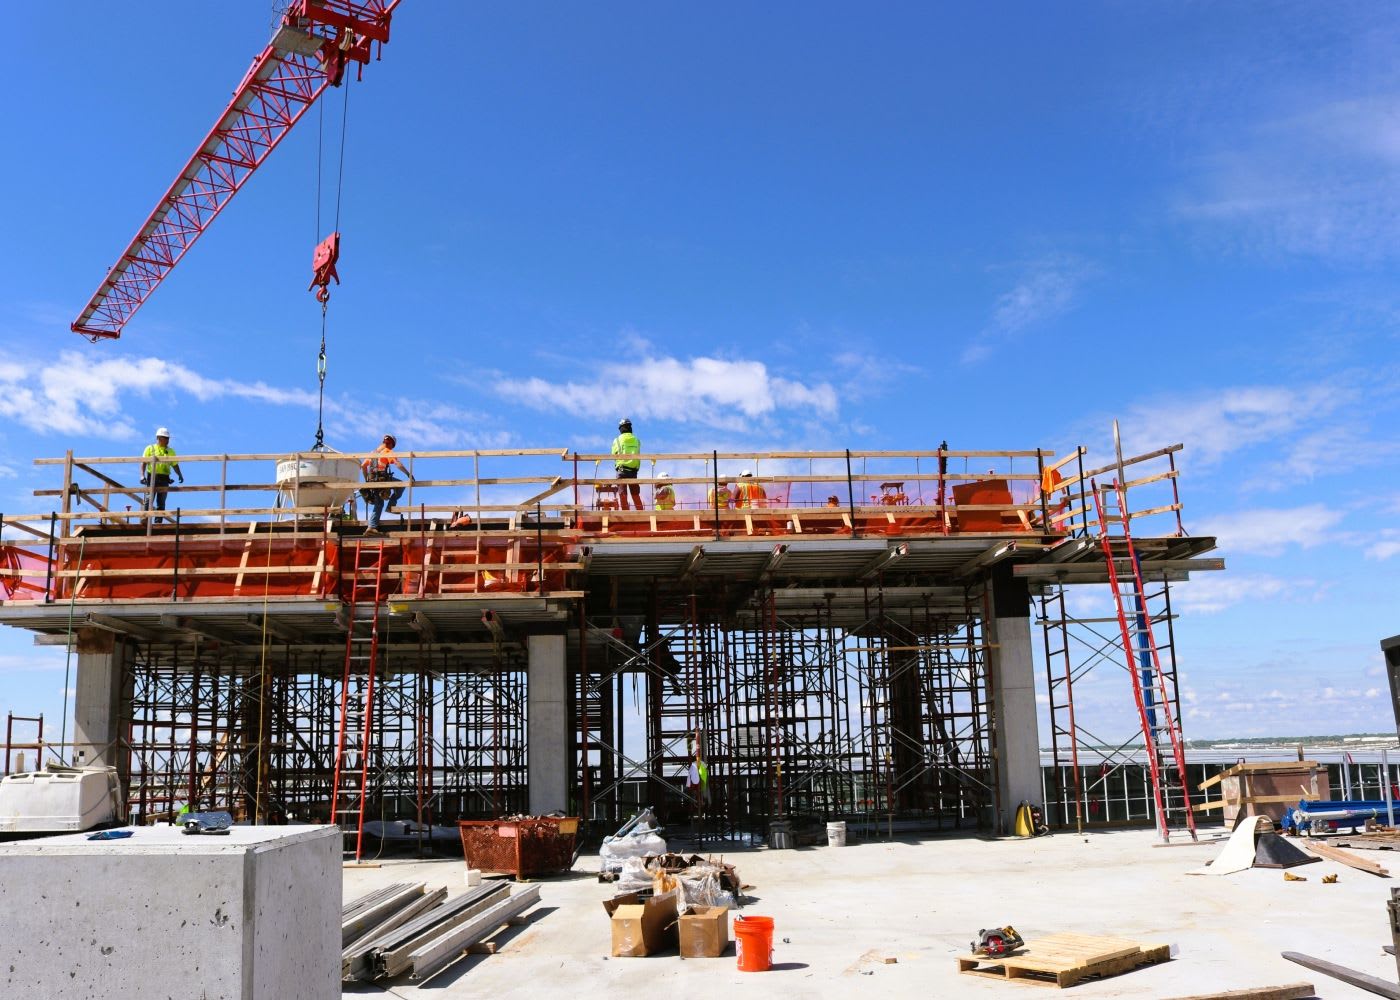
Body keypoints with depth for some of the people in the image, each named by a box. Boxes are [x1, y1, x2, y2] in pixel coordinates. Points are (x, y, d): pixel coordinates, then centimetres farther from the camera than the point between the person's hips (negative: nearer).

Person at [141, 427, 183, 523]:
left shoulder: (170, 451, 16)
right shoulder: (150, 448, 9)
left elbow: (175, 465, 16)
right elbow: (143, 463, 3)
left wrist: (180, 475, 0)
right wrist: (142, 475, -11)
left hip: (164, 479, 2)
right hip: (152, 478, -2)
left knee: (161, 503, 0)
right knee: (149, 501, -10)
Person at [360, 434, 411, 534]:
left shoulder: (373, 452, 22)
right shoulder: (388, 452, 0)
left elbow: (363, 466, 21)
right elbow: (398, 464, -14)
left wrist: (366, 479, 27)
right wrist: (409, 474, -16)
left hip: (372, 481, 7)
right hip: (382, 478, -7)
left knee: (379, 504, 13)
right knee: (401, 486, 9)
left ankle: (372, 527, 4)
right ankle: (391, 505, -1)